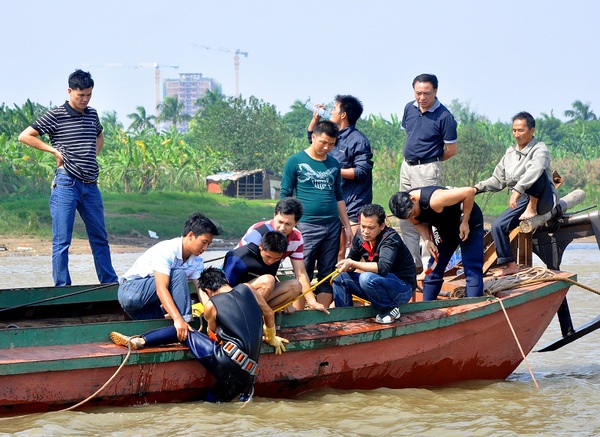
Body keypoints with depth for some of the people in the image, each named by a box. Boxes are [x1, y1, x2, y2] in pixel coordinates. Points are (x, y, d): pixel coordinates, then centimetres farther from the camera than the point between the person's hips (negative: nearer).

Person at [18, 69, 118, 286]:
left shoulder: (92, 114, 13)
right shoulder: (55, 116, -4)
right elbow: (25, 136, -4)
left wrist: (91, 156, 14)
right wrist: (55, 150, -8)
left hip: (91, 185, 6)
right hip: (66, 184, -6)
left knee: (100, 238, 12)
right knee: (62, 241, -3)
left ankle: (110, 284, 21)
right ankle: (62, 287, 2)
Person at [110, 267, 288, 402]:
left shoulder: (211, 305, 3)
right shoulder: (247, 289, 14)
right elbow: (269, 313, 28)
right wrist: (272, 338, 46)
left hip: (228, 362, -5)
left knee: (183, 332, 9)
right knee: (210, 401, 23)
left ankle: (138, 341, 5)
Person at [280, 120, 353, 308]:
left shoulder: (333, 164, 13)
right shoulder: (295, 162, 0)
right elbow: (285, 196, 1)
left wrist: (347, 225, 18)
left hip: (332, 226, 5)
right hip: (307, 226, -5)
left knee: (328, 274, 5)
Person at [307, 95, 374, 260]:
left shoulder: (358, 140, -12)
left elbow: (362, 172, -19)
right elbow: (312, 138, 32)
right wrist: (315, 118, 15)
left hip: (354, 205, -8)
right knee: (338, 250, 11)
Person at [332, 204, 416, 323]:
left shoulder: (390, 238, -24)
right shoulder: (360, 236, -3)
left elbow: (383, 268, -38)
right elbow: (352, 258, 10)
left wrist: (353, 264, -37)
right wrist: (345, 266, -14)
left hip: (403, 288, -7)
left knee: (367, 278, -34)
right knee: (340, 277, -4)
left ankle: (389, 310, -12)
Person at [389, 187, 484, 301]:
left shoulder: (434, 201, -39)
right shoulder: (406, 208, -17)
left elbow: (469, 192, -36)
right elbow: (419, 223, 3)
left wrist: (465, 222, -28)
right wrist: (427, 241, -16)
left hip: (468, 222, -7)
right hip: (445, 227, 7)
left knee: (472, 269, -14)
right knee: (434, 268, 5)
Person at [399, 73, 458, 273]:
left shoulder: (444, 117, -14)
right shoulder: (409, 108, 5)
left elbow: (451, 150, -8)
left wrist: (430, 160, 5)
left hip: (427, 170, -7)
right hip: (406, 166, 7)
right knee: (406, 219, 11)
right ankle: (413, 262, 20)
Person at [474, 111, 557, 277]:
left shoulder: (539, 150, -9)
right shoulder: (510, 153, 13)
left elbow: (535, 170, -32)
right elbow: (498, 180, 20)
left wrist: (518, 190, -44)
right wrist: (478, 188, 4)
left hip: (544, 199, -7)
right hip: (523, 201, 7)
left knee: (537, 174, -34)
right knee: (498, 225, -12)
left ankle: (533, 209, -21)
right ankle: (510, 265, -4)